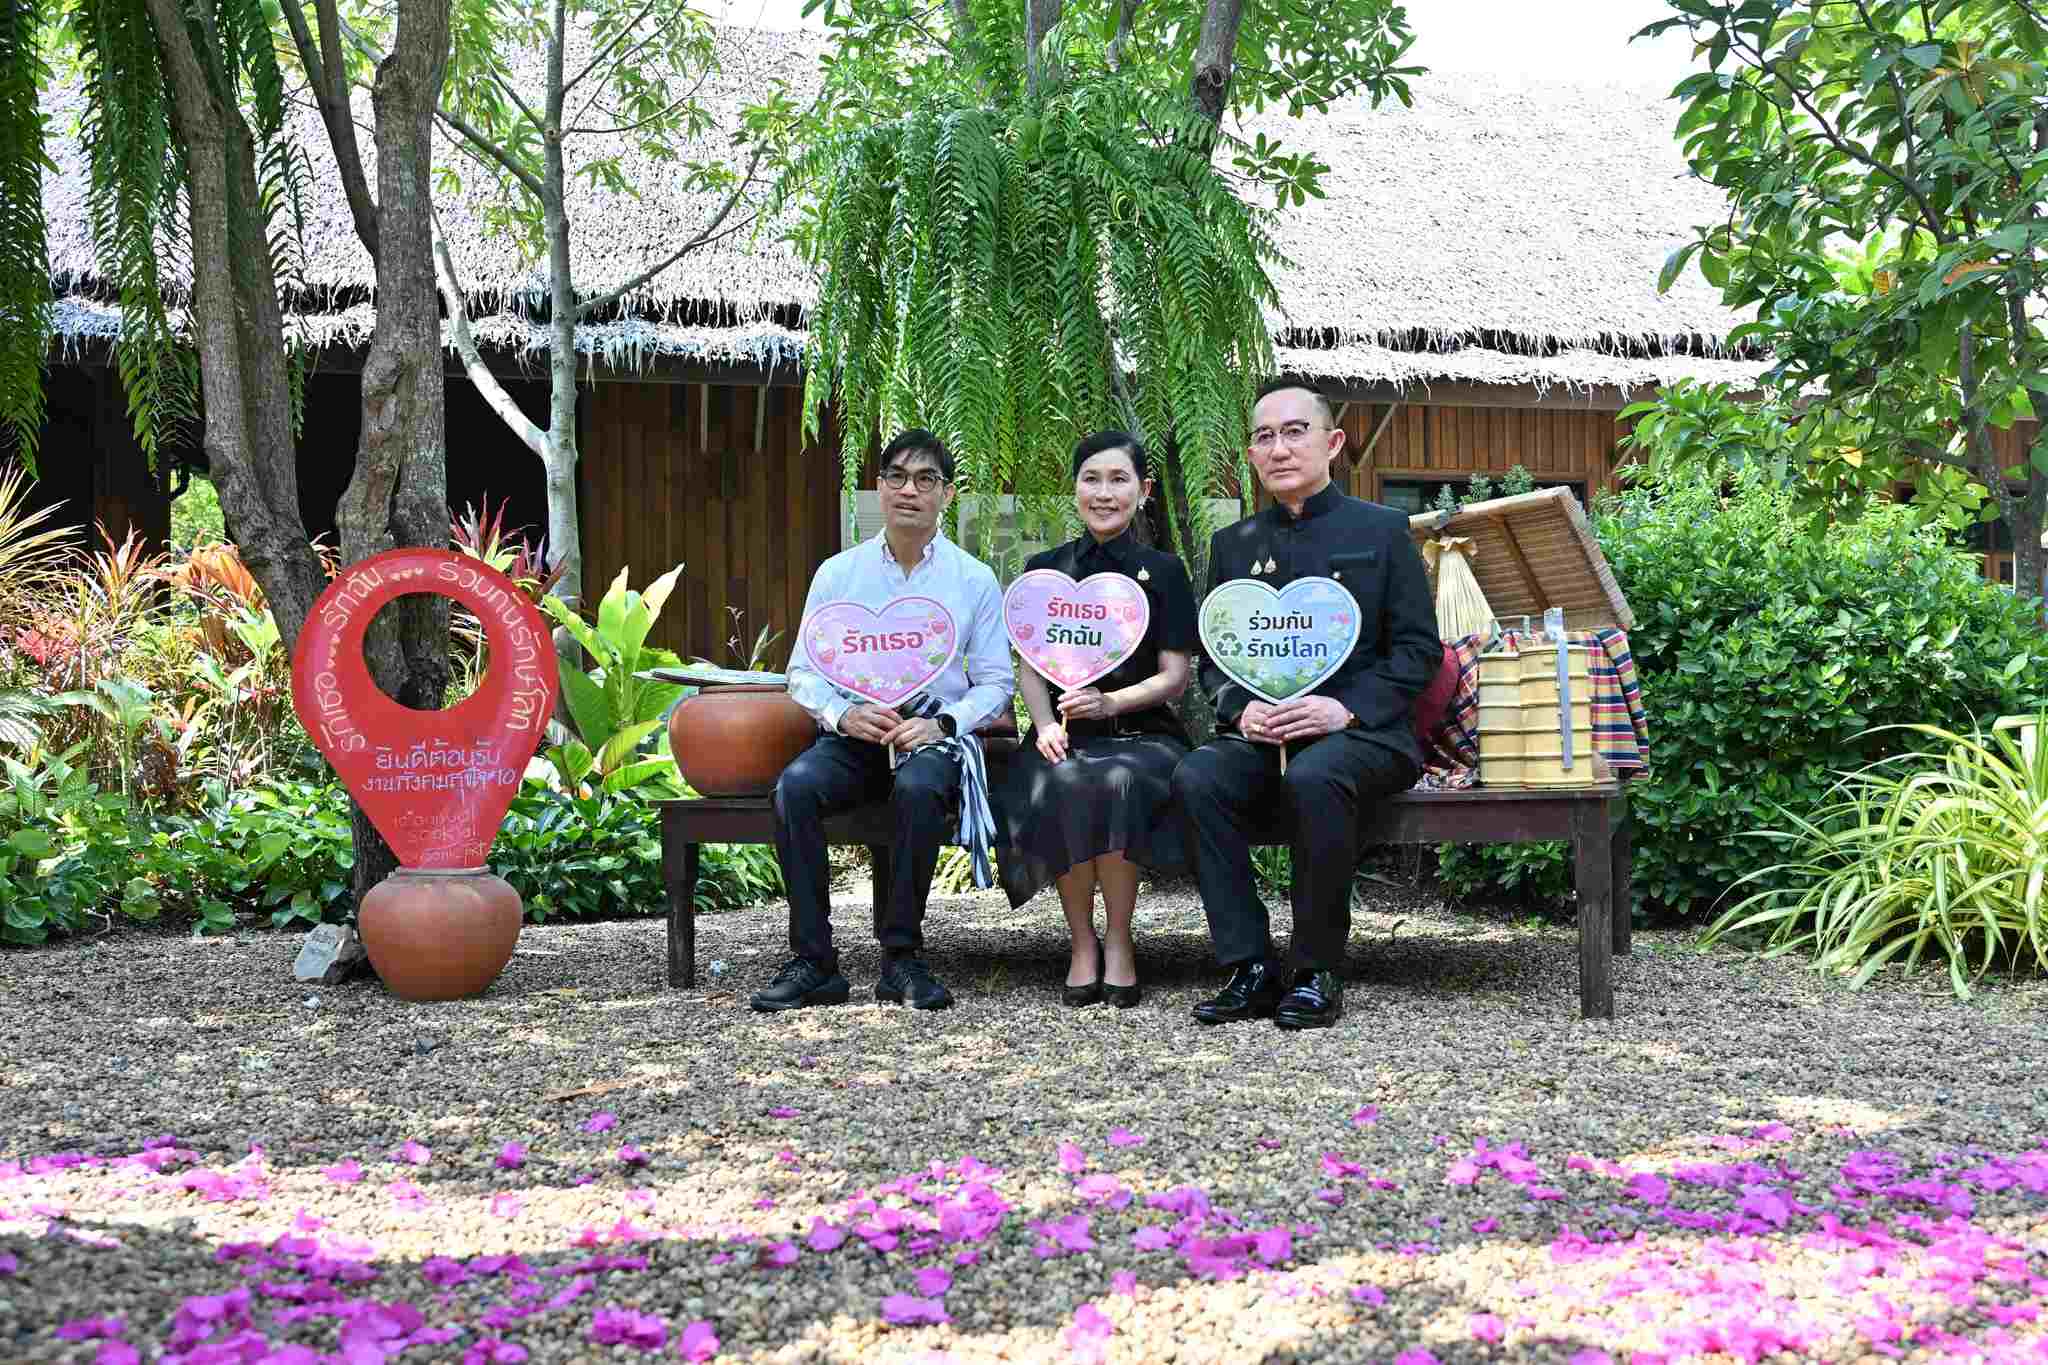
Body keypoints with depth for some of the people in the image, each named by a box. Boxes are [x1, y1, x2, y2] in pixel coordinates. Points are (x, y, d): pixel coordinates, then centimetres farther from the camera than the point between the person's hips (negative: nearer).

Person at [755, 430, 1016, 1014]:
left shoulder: (975, 581, 7)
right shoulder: (837, 573, 10)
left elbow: (996, 682, 6)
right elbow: (803, 670, 10)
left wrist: (942, 724, -12)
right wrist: (843, 713, -11)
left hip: (932, 736, -2)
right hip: (852, 734, 2)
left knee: (917, 788, -36)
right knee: (795, 784, -30)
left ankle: (902, 956, -23)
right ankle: (812, 960, -24)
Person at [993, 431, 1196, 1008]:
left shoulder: (1163, 571, 8)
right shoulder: (1045, 569, 13)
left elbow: (1175, 675, 2)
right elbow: (1029, 666, 10)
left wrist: (1110, 702, -16)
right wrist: (1046, 723, -10)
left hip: (1141, 732, -1)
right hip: (1066, 739, 1)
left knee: (1116, 783, -36)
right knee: (1061, 788, -34)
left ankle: (1119, 943, -19)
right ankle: (1082, 944, -17)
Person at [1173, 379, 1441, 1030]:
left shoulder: (1383, 530, 8)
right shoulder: (1232, 544, 18)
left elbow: (1418, 649, 2)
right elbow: (1212, 657, 16)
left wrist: (1345, 707, -14)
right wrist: (1240, 709, -7)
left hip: (1361, 731, -3)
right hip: (1259, 733, 4)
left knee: (1312, 777, -37)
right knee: (1196, 777, -28)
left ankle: (1317, 971, -21)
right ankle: (1251, 969, -21)